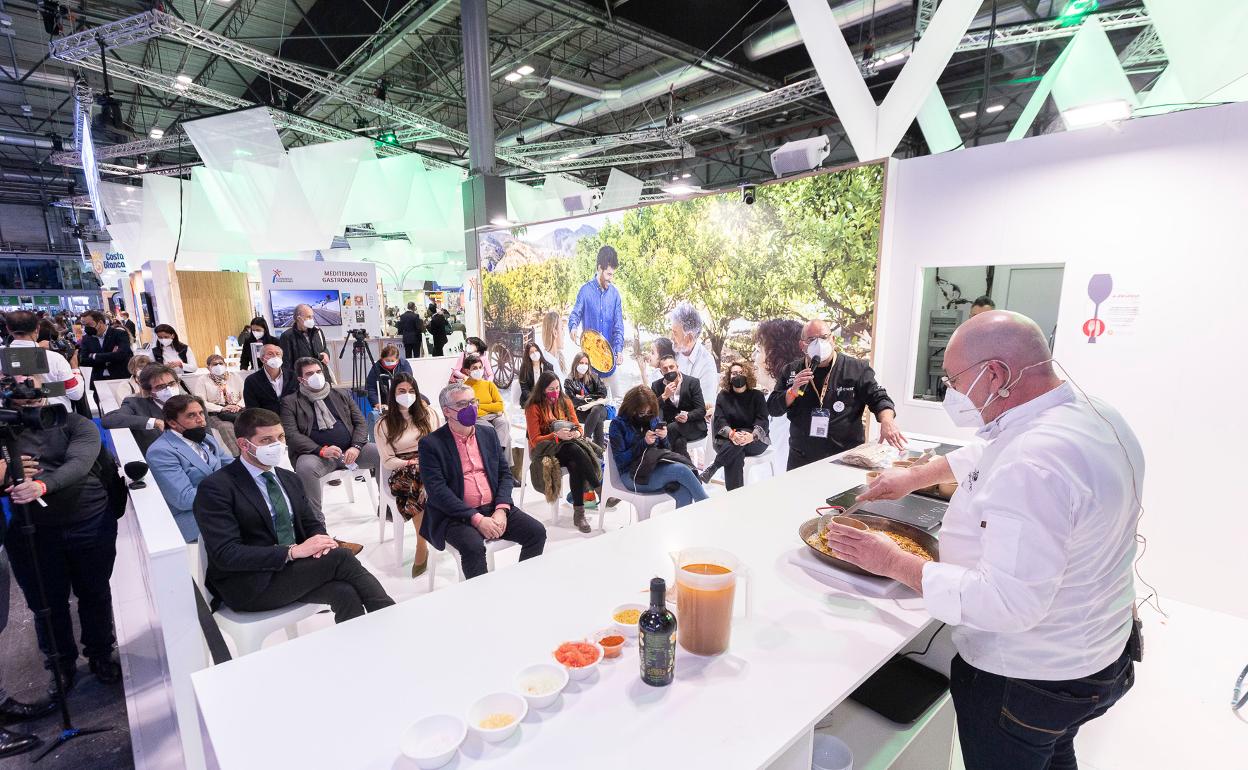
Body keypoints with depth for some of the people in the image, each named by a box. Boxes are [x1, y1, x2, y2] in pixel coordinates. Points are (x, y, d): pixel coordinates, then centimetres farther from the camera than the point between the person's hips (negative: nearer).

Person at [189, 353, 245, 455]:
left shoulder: (235, 376, 22)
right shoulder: (201, 381, 13)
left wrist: (239, 405, -7)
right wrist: (222, 408, -14)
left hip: (237, 411, 2)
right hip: (215, 414, -2)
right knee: (226, 427, -36)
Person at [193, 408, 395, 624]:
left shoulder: (289, 479, 13)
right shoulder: (215, 488, -9)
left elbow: (313, 524, 15)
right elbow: (226, 554, -17)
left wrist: (319, 541, -10)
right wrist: (293, 551, -25)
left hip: (293, 569, 6)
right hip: (250, 586, -6)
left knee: (346, 592, -25)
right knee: (340, 556, -24)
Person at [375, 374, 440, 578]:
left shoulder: (428, 413, 13)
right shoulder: (384, 424, 9)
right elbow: (387, 460, 3)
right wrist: (409, 463, -14)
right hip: (402, 472, -1)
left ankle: (421, 546, -29)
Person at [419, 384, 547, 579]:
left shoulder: (488, 435, 12)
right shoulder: (431, 444, -5)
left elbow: (505, 473, 11)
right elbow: (437, 490, -13)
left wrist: (501, 510, -8)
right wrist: (476, 518, -20)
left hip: (494, 509, 5)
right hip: (456, 515, -5)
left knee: (537, 532, -11)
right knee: (473, 546, -33)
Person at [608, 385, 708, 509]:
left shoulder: (653, 419, 12)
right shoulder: (618, 424, -1)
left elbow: (666, 450, 15)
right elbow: (620, 460, -8)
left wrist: (664, 438, -7)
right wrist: (644, 443, -17)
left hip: (657, 467, 5)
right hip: (632, 475, -4)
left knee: (684, 493, -30)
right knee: (682, 470, -28)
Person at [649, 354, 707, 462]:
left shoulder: (692, 383, -4)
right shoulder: (656, 385, 3)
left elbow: (702, 410, -7)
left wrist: (687, 416, -27)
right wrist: (664, 396, -20)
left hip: (693, 426, -2)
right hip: (670, 427, 2)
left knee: (672, 428, -31)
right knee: (679, 441, -32)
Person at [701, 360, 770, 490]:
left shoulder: (757, 395, 6)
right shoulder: (723, 396, 9)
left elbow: (763, 421, -8)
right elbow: (719, 421, -6)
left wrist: (752, 436, -31)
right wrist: (732, 434, -29)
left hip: (756, 440, 0)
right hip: (727, 440, 0)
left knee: (736, 445, -36)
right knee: (735, 454, -36)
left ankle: (712, 467, -25)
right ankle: (735, 494, -32)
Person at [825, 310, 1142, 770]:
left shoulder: (1035, 465, -36)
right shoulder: (1087, 412, -3)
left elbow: (1008, 602, -35)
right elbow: (989, 456, 14)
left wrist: (895, 563, -27)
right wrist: (914, 477, 15)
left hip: (1027, 678, -8)